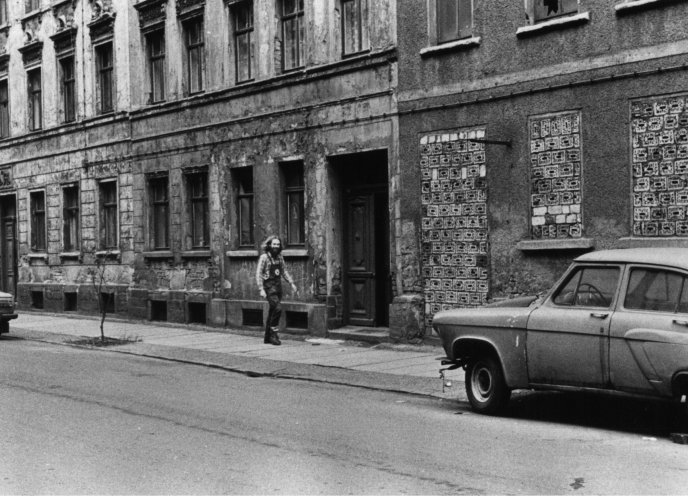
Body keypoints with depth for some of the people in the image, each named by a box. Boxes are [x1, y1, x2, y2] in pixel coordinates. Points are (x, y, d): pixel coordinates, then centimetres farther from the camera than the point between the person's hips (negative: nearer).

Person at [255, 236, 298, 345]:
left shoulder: (279, 257, 8)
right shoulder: (264, 257, -10)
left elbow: (284, 271, 17)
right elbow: (258, 274, -12)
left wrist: (292, 284, 10)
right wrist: (261, 289, -20)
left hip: (278, 287, 7)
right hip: (269, 287, -7)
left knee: (272, 312, 10)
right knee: (278, 308, -21)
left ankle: (268, 338, 18)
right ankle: (273, 333, -11)